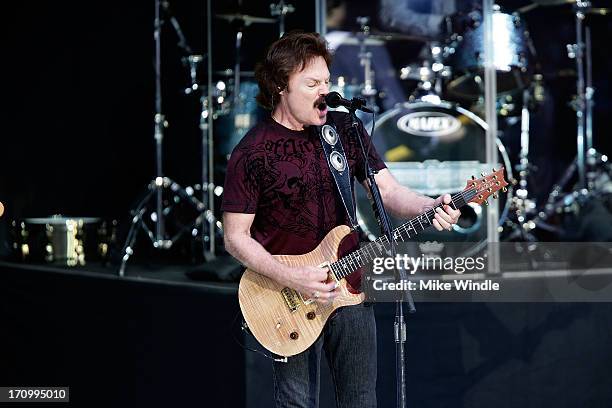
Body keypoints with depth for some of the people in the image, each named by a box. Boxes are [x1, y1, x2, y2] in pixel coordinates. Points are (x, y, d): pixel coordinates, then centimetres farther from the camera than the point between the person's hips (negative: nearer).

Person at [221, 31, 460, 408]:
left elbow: (389, 190, 1)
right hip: (292, 303, -4)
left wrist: (431, 208, -19)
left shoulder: (345, 129, 2)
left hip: (349, 289, 5)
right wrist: (293, 279, -21)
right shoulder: (252, 154, -13)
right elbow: (236, 237, -11)